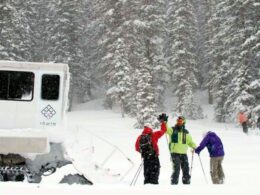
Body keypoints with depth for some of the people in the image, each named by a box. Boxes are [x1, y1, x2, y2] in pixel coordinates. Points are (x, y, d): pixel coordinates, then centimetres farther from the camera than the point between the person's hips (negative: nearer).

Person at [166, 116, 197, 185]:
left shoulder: (186, 132, 15)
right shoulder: (173, 130, 3)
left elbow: (190, 142, 19)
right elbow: (166, 129, -14)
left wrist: (194, 146, 1)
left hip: (183, 153, 4)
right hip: (175, 152, -4)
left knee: (186, 168, 5)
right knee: (176, 168, -12)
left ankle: (186, 181, 14)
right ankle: (174, 182, -5)